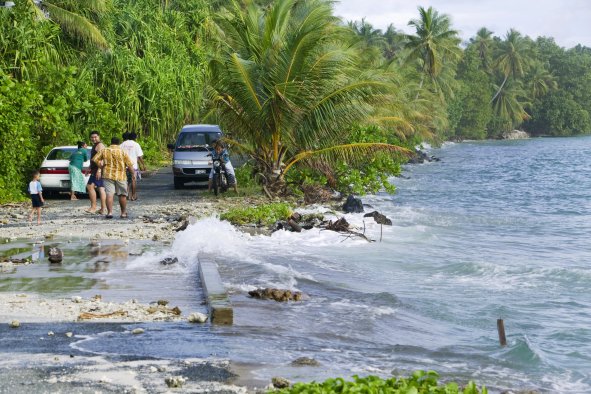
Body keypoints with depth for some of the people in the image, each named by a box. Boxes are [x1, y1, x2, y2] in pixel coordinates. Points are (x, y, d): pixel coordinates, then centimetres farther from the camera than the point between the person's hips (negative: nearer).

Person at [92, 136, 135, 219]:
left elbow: (95, 159, 3)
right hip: (120, 176, -1)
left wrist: (100, 167, 17)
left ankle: (110, 212, -15)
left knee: (109, 194, -3)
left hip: (107, 175, 1)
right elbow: (129, 165, -3)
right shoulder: (122, 152, -2)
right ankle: (123, 213, 19)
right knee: (122, 195, 12)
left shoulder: (104, 151, 4)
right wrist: (133, 173, 10)